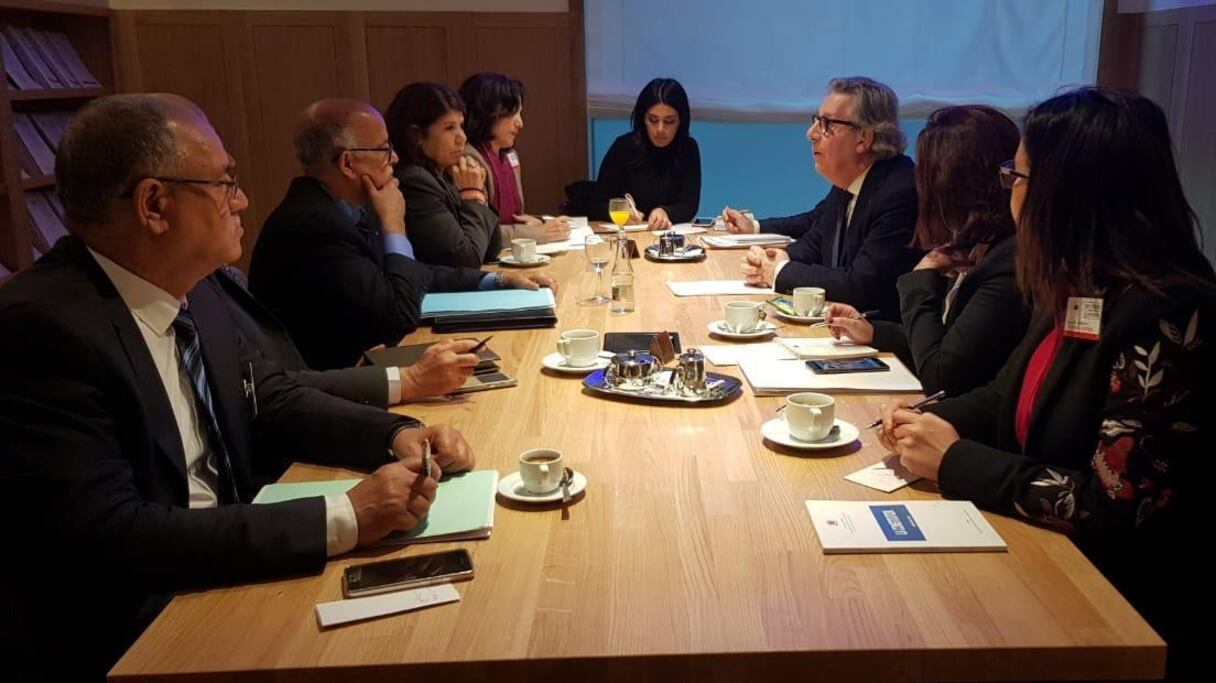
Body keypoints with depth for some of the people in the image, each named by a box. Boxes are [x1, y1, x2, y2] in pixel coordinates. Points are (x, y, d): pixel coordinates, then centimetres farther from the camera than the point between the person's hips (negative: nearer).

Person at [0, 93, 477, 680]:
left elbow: (271, 400, 10)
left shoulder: (191, 289, 0)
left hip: (224, 571, 7)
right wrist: (343, 519, -30)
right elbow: (108, 539, -29)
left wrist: (397, 435, -8)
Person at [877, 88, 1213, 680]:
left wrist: (954, 462, -18)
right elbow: (1011, 400, 15)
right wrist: (930, 421, -5)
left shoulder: (1166, 317, -23)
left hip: (1120, 614, -7)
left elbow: (1114, 507, -26)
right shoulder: (1075, 287, 3)